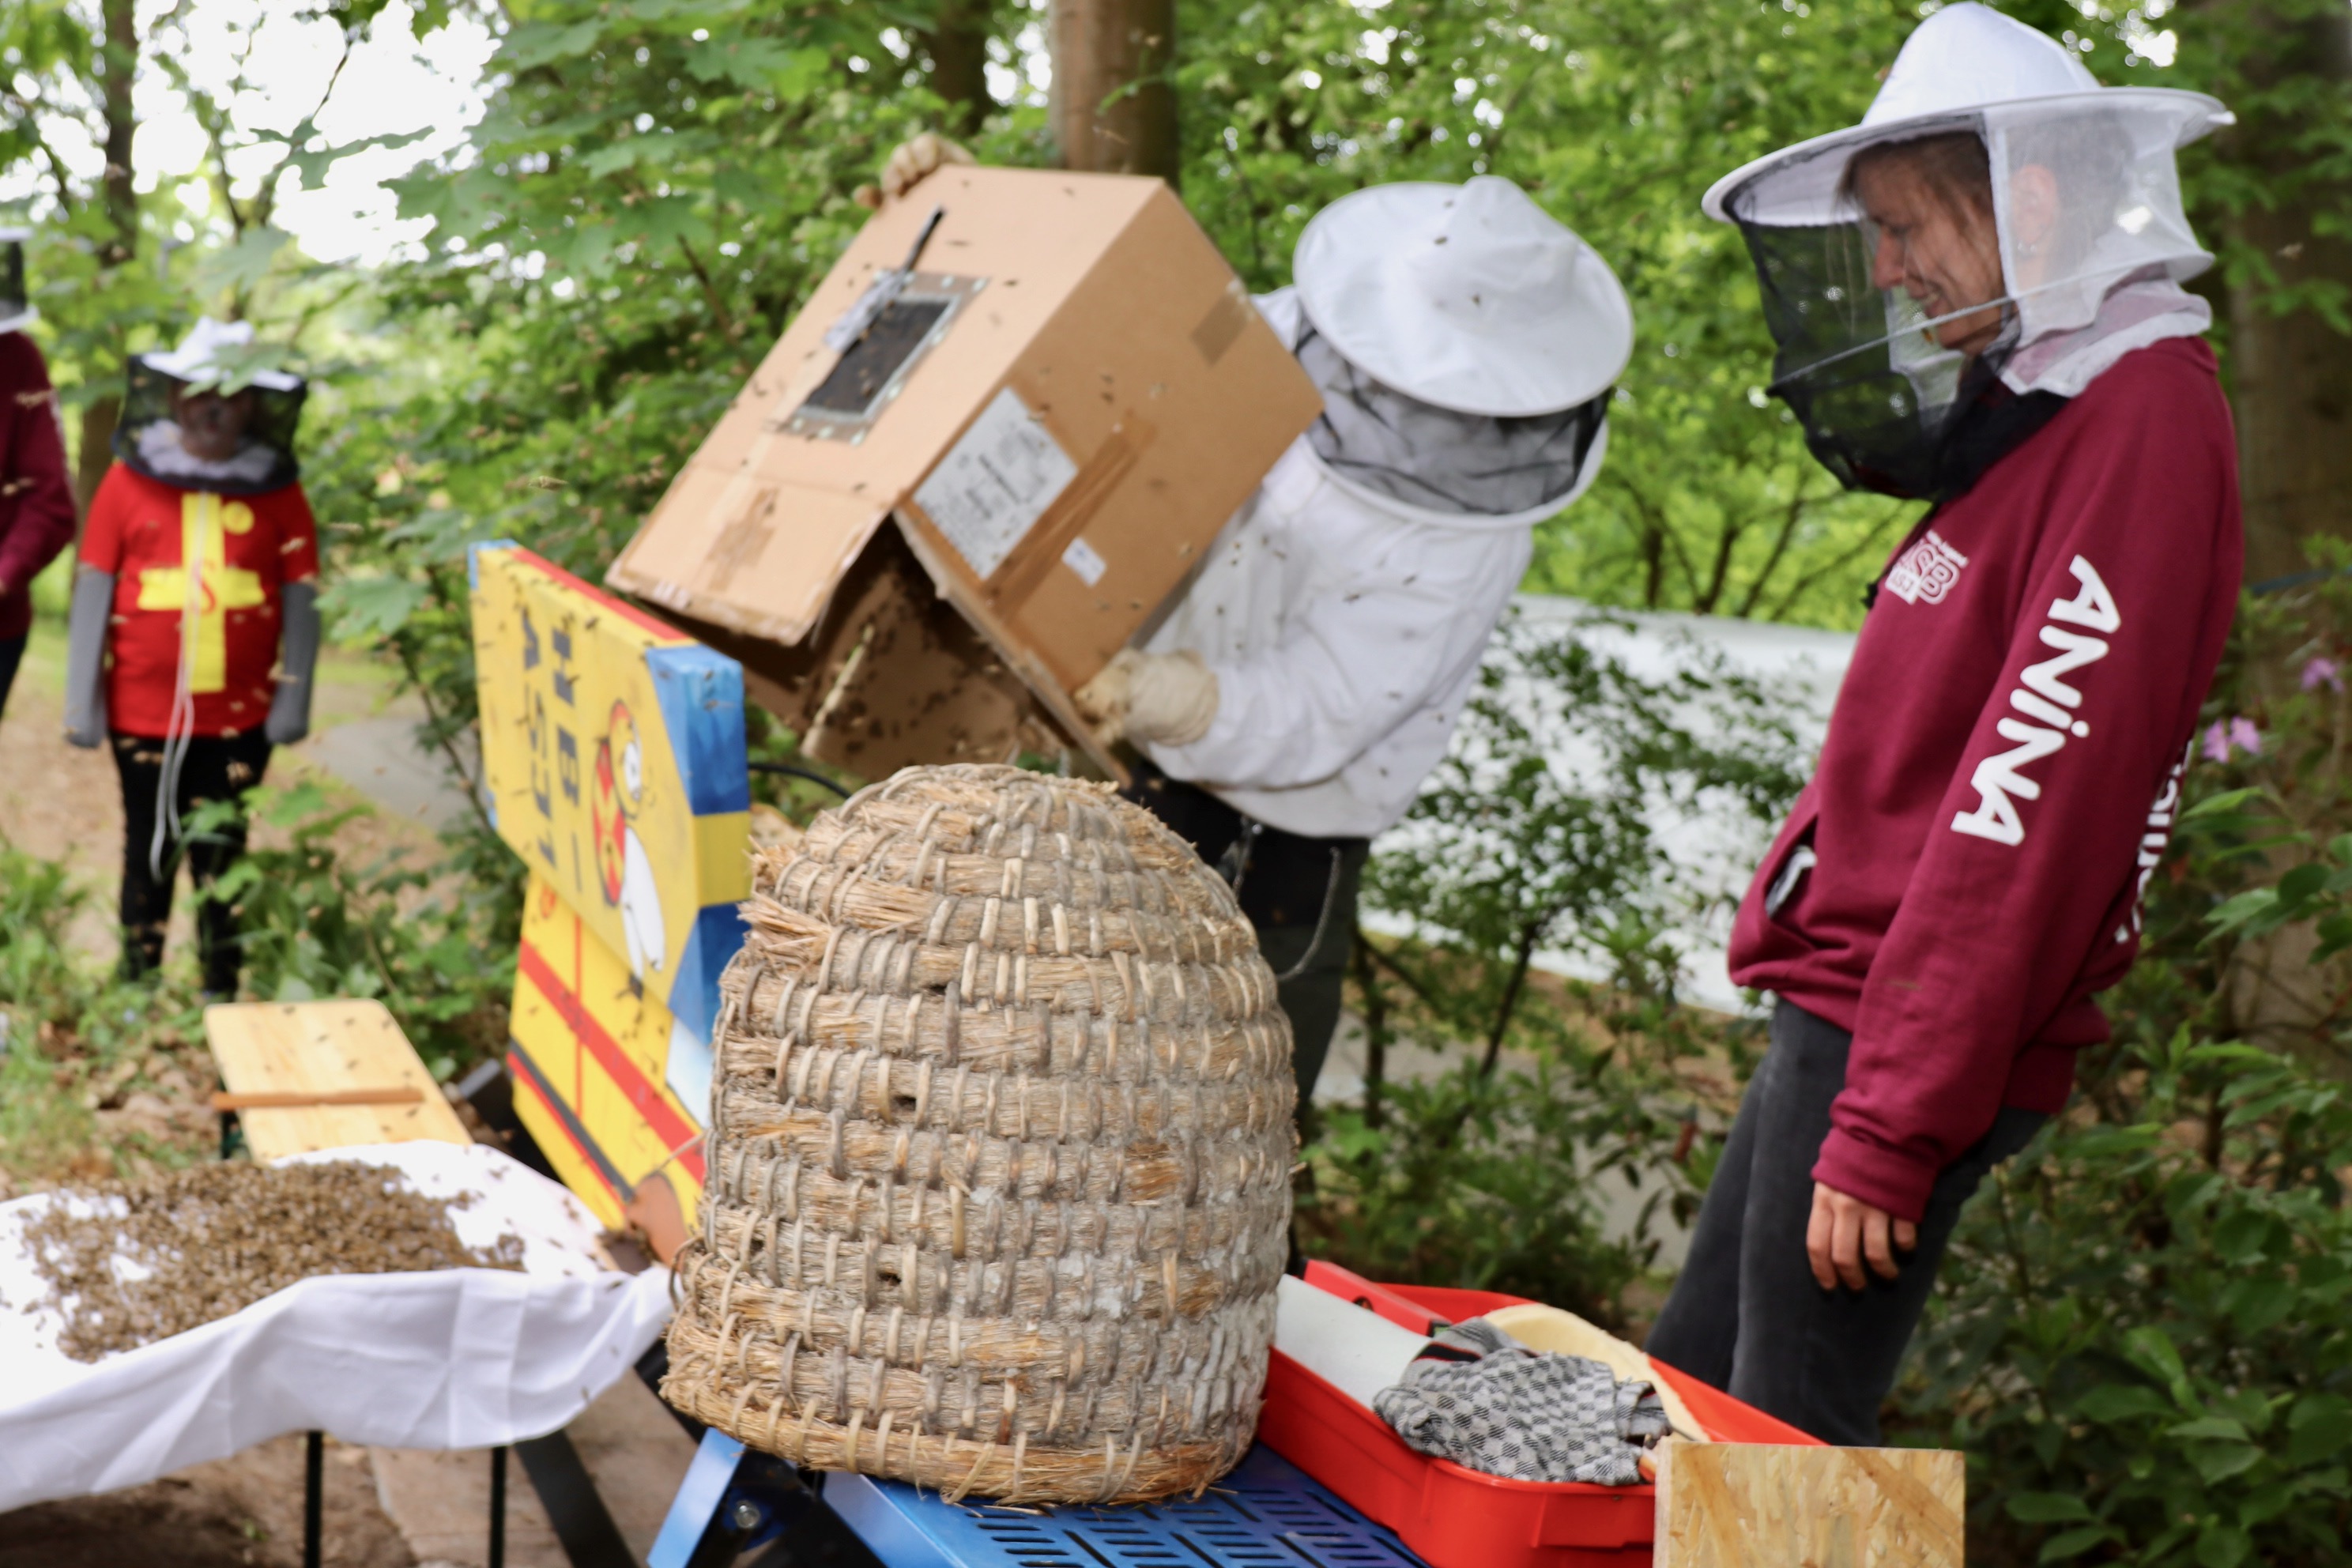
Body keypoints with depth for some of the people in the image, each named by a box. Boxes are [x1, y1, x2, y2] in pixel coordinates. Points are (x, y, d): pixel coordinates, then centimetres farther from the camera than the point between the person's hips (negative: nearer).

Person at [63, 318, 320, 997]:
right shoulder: (129, 481, -2)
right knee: (149, 852, 11)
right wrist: (83, 699, -1)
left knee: (221, 855, 7)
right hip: (143, 712, 0)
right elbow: (93, 589, 0)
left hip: (239, 715, 0)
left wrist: (293, 699, -4)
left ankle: (222, 1000, 16)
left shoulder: (277, 489, -1)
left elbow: (301, 598, 0)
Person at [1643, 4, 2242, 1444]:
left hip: (1905, 1039, -10)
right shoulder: (2041, 415, 15)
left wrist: (1887, 1132, -22)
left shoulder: (2143, 423, -16)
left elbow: (2033, 815, -22)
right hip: (1840, 1004, 10)